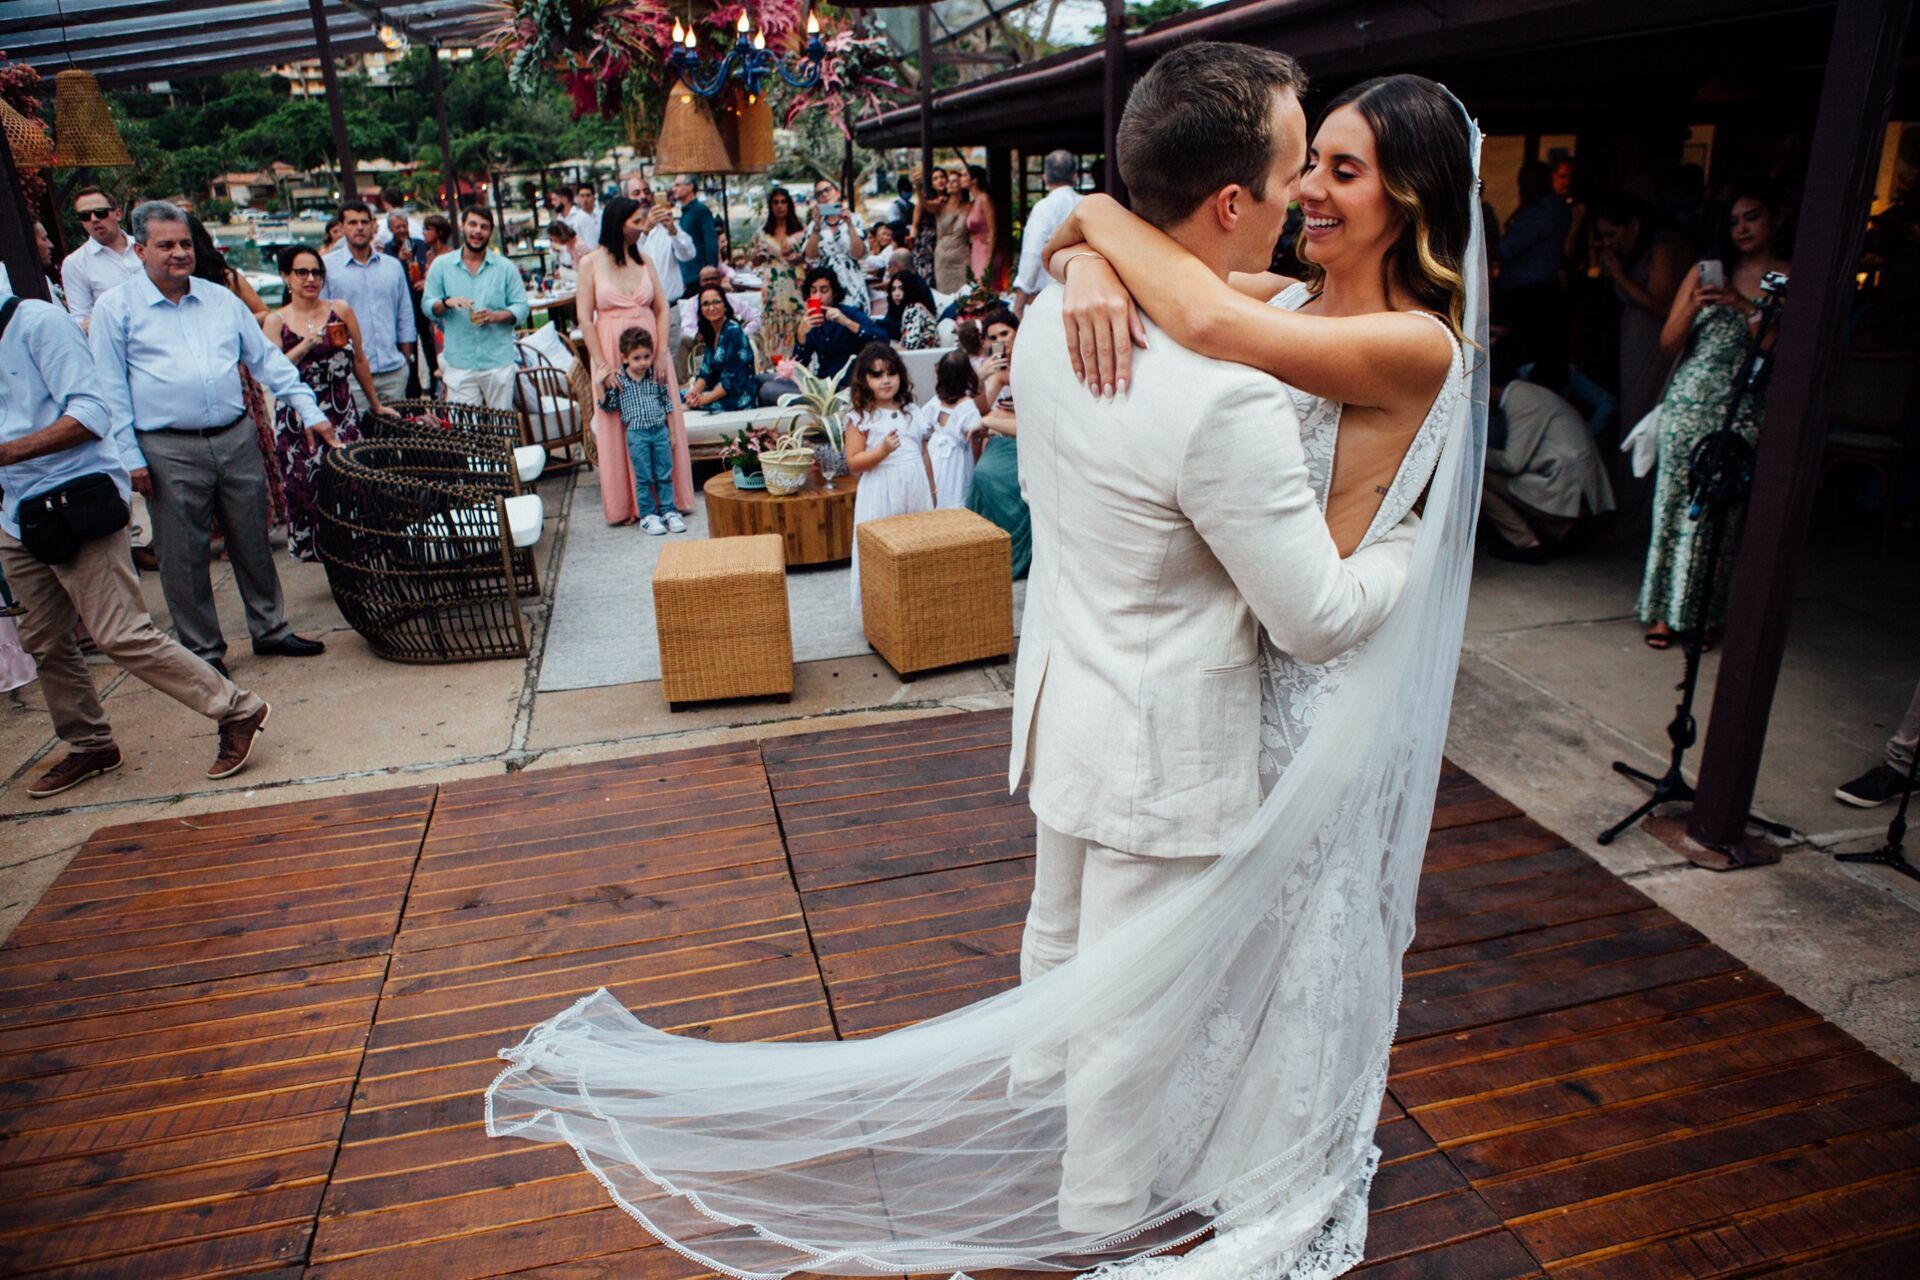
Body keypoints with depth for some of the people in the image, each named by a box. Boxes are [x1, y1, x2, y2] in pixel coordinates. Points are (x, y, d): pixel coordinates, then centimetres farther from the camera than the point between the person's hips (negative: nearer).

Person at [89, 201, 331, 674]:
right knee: (184, 556, 3)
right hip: (169, 452, -3)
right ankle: (203, 649, 15)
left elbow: (267, 360, 15)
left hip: (235, 440, 3)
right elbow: (110, 391, 0)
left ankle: (270, 629, 24)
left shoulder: (222, 300, 11)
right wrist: (129, 457, -6)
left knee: (253, 542, 11)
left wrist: (310, 413, 7)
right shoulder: (116, 308, 1)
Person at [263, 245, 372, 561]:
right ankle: (315, 550, 11)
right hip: (297, 421, 0)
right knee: (307, 488, -1)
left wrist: (376, 404, 18)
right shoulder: (277, 321, 4)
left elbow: (359, 361, 13)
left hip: (341, 415, 0)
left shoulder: (340, 311, 5)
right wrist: (306, 346, -16)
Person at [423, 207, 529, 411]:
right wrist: (446, 303, -15)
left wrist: (496, 316, -15)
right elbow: (428, 306, 7)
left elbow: (521, 308, 4)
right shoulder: (441, 265, 8)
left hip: (498, 362, 0)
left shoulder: (506, 267, 7)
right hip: (458, 364, 0)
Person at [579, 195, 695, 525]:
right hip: (612, 352, -3)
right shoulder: (591, 263, -2)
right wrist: (604, 367, -12)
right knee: (619, 429, 1)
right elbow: (585, 319, -5)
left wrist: (662, 354, -7)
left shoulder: (643, 259, 8)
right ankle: (626, 505, 10)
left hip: (650, 350, 3)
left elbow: (662, 309, 5)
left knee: (661, 425, 4)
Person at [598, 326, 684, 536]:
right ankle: (647, 515, 11)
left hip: (660, 431, 2)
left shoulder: (657, 377, 5)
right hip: (637, 434, -2)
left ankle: (668, 511, 17)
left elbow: (667, 405, 11)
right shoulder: (618, 381, -1)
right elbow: (608, 406, 1)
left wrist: (672, 433, 10)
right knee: (644, 478, 3)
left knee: (665, 475, 7)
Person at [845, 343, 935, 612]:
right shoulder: (860, 418, -4)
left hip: (916, 491, 4)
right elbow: (853, 463, -7)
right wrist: (882, 450, -22)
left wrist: (931, 493, 15)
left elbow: (924, 456, 15)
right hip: (881, 495, -4)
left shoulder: (912, 413, 9)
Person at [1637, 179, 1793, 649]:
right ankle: (1665, 610, 10)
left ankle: (1705, 615, 10)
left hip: (1744, 414, -2)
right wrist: (1691, 309, -11)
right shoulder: (1706, 272, 9)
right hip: (1689, 405, 2)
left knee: (1722, 513, -1)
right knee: (1675, 504, 1)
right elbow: (1668, 346, 7)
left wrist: (1746, 308, -15)